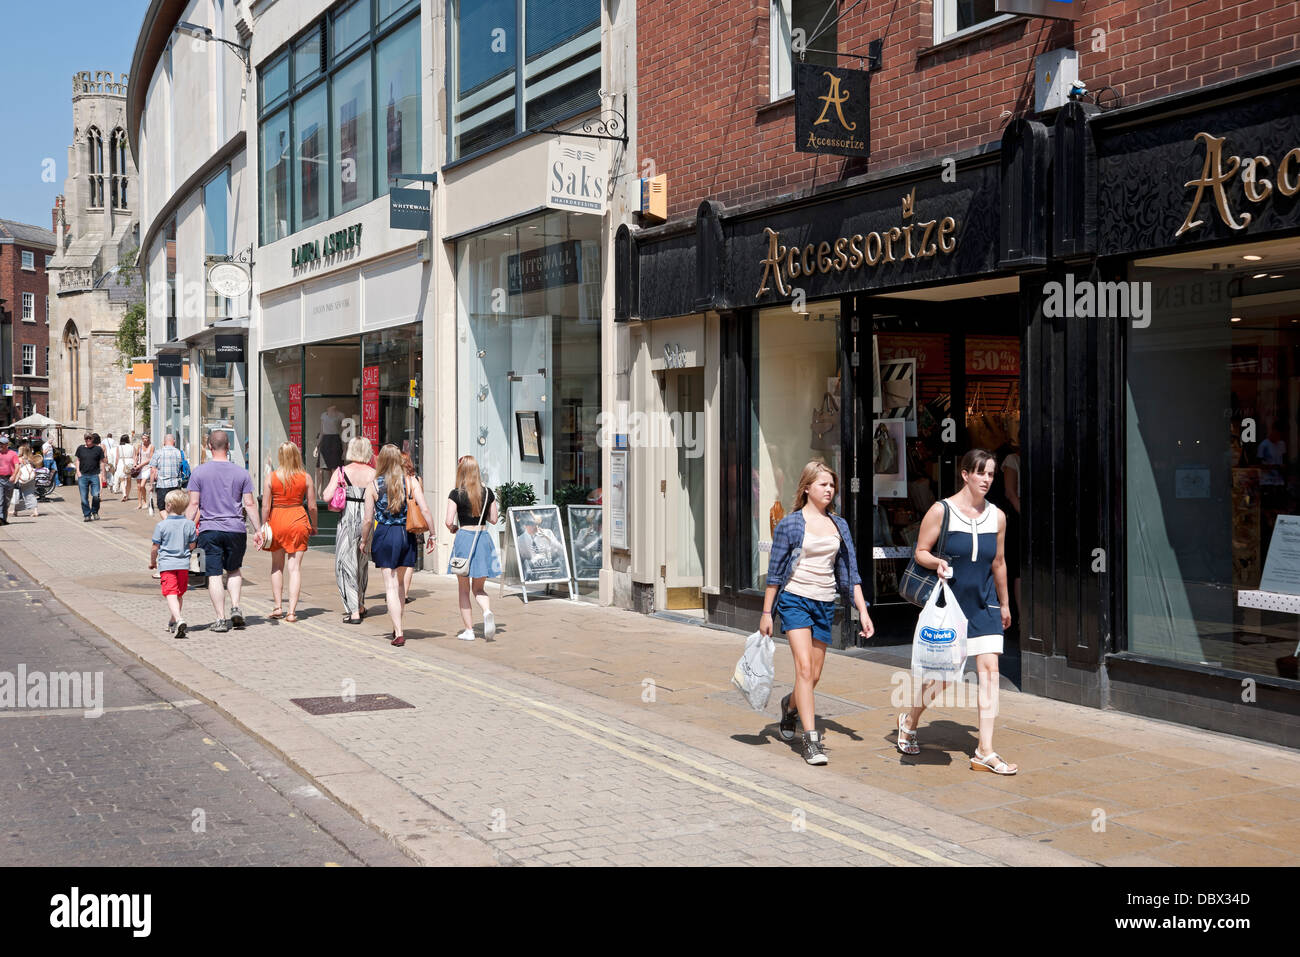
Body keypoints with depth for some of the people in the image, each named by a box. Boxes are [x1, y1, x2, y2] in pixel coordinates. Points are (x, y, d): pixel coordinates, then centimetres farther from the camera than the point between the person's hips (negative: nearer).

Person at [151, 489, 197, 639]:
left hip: (166, 565, -4)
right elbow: (192, 546, 5)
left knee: (171, 594, -10)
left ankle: (179, 620, -31)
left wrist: (152, 561, 15)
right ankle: (173, 621, 35)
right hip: (183, 564, 4)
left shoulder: (161, 525, -8)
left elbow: (155, 548, -2)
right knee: (179, 594, 19)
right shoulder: (189, 524, -1)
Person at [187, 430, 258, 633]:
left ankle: (221, 619, 0)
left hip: (209, 529, -1)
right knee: (234, 570, 20)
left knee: (214, 575, 2)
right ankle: (235, 607, 4)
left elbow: (193, 504, -4)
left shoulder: (199, 472, -1)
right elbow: (249, 504, 0)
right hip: (236, 529, 2)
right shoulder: (241, 473, 1)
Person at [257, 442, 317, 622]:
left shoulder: (272, 477, -5)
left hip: (277, 520, 0)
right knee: (295, 567, 1)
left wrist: (262, 528, 6)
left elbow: (265, 506, -4)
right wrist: (313, 526, 15)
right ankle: (292, 611, -4)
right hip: (298, 520, 0)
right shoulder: (306, 477, -3)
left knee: (277, 566, 17)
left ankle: (278, 607, 18)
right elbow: (312, 506, 0)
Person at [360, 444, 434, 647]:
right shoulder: (410, 482, -1)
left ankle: (398, 634, -8)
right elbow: (425, 510, -8)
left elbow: (368, 519, -4)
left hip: (385, 535, -3)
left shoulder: (374, 485, -5)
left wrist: (364, 541, 10)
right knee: (400, 584, 19)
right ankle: (397, 627, 30)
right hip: (406, 535, 3)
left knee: (391, 586, -1)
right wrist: (431, 535, 0)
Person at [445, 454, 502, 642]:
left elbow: (449, 521, -12)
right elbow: (494, 519, 9)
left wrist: (453, 528, 9)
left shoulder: (456, 494, -8)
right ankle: (487, 611, -17)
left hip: (464, 537, -3)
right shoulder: (488, 493, 2)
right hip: (484, 538, 3)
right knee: (478, 588, 14)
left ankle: (469, 630, 9)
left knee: (464, 589, 10)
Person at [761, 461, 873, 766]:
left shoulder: (839, 525, 10)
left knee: (814, 675, 9)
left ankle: (790, 705, 42)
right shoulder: (790, 524, -3)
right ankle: (811, 740, -14)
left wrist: (863, 611, 5)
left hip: (825, 604, 5)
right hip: (795, 599, -4)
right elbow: (775, 572, 1)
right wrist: (766, 613, 0)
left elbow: (850, 572, 12)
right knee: (804, 668, -16)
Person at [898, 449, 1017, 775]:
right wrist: (937, 562, -25)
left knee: (989, 669, -8)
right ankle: (909, 722, 34)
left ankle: (984, 752, -4)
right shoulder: (941, 510, -7)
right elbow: (920, 552, -3)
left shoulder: (997, 516, 5)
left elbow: (998, 563, 15)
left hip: (984, 605, 4)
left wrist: (1004, 604, 22)